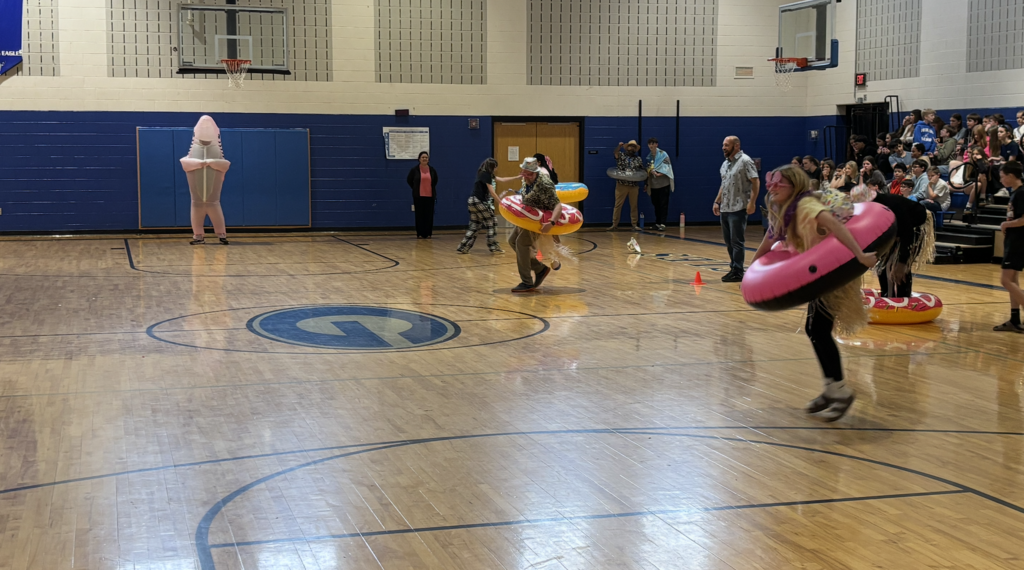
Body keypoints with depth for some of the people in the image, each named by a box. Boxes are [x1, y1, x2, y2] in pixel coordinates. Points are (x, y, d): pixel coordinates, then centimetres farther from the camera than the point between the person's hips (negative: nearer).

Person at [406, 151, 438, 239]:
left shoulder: (432, 170, 4)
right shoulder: (415, 170, -3)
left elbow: (435, 180, 22)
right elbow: (409, 180, 9)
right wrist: (415, 188, 9)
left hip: (430, 196, 2)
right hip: (419, 196, -2)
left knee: (429, 215, 1)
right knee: (419, 215, -1)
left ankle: (428, 234, 8)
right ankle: (420, 234, 4)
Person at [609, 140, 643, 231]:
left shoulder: (638, 159, 14)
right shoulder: (621, 155, 7)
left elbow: (642, 170, 18)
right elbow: (616, 153, -14)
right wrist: (619, 146, -34)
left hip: (634, 186, 2)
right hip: (621, 185, -2)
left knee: (633, 205, 6)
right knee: (618, 205, -2)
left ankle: (634, 224, 12)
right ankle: (614, 224, 2)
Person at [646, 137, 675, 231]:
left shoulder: (663, 154, -4)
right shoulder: (649, 157, 13)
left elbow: (667, 167, -9)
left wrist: (659, 174, -23)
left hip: (663, 184, -5)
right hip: (653, 184, 5)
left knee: (663, 205, -7)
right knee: (656, 204, 9)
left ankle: (662, 224, -9)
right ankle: (657, 223, 18)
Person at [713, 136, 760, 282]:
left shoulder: (745, 161, -10)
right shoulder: (725, 164, 16)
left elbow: (755, 181, -14)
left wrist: (752, 202, -20)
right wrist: (717, 201, 18)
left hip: (738, 208, -8)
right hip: (725, 208, 8)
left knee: (737, 241, -5)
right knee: (729, 241, 11)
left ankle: (737, 272, -1)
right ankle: (733, 268, 19)